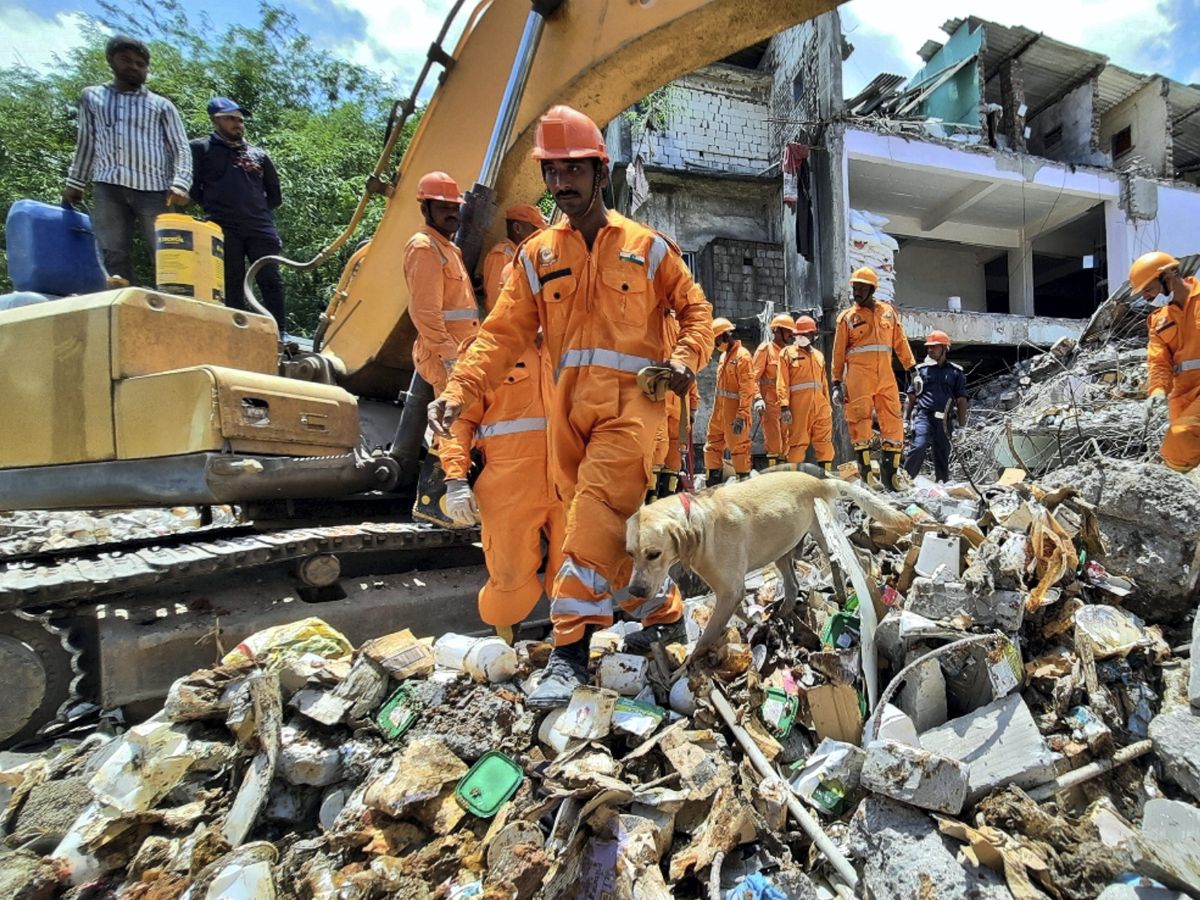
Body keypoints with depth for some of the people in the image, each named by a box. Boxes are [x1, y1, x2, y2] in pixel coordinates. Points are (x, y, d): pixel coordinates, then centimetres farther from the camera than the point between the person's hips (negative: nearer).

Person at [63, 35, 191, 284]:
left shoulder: (162, 105, 17)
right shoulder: (92, 97, 24)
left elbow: (181, 149, 7)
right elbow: (86, 144, 27)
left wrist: (180, 184, -10)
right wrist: (74, 183, 21)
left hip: (154, 189, -2)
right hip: (108, 188, 2)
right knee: (114, 258, -6)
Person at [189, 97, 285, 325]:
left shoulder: (258, 154, 21)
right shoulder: (200, 148, 13)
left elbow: (275, 195, 24)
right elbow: (192, 187, 7)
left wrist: (257, 209, 14)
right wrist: (215, 207, 8)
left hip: (261, 226, 2)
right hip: (223, 228, -2)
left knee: (270, 281, -6)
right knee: (232, 285, -2)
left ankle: (279, 334, -5)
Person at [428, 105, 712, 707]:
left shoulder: (646, 246, 7)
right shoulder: (536, 255, 11)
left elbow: (695, 308, 13)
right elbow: (503, 334, 3)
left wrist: (686, 359, -8)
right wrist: (458, 392, -11)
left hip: (630, 403, -3)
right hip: (569, 409, 4)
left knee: (594, 519, -16)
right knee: (612, 525, 10)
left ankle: (570, 649, -5)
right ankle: (664, 612, 33)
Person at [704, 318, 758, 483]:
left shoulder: (742, 355, -13)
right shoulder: (724, 355, 15)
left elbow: (747, 388, -18)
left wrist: (742, 415, -22)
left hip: (735, 408, -9)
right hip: (720, 407, 9)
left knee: (738, 445, -2)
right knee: (713, 442, 13)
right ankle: (714, 479, 23)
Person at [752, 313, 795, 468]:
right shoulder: (765, 348, -1)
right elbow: (754, 376, -9)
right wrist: (758, 398, -19)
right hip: (770, 402, -7)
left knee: (786, 441, 9)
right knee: (773, 440, -8)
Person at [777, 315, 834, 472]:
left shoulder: (818, 355, 20)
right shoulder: (788, 353, 4)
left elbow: (824, 383, 23)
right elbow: (782, 382, -4)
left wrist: (828, 405, 17)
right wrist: (784, 406, -14)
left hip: (820, 404, 5)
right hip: (799, 404, -5)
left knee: (824, 441, 3)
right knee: (798, 441, -3)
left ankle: (826, 471, 10)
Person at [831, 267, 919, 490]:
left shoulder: (888, 311, 15)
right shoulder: (847, 317, 7)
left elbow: (901, 343, 17)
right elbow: (838, 353, 7)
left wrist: (912, 371, 11)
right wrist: (837, 383, 2)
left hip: (885, 377, 3)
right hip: (858, 377, -3)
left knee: (893, 423, 1)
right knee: (860, 423, -6)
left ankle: (889, 471, 12)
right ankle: (866, 474, 0)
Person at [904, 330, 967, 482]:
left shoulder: (955, 372, 11)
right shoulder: (921, 369, 8)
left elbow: (961, 400, 10)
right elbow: (911, 397, 9)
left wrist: (962, 426, 6)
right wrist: (906, 419, 3)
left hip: (943, 420, 2)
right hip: (923, 415, -2)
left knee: (943, 454, 9)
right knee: (919, 446, -22)